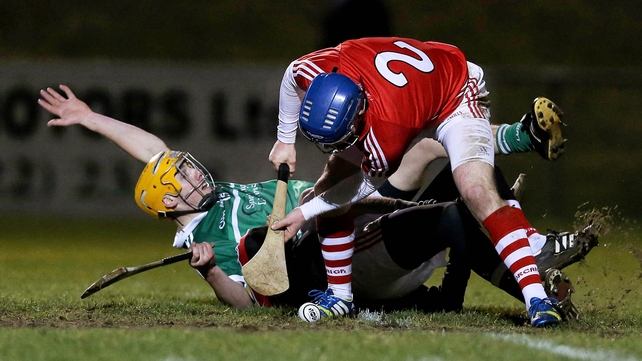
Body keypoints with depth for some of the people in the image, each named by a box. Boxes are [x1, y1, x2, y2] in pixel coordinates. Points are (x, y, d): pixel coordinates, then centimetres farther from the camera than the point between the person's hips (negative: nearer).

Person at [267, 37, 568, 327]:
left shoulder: (385, 133, -43)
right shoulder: (313, 69, -32)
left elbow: (365, 185, -22)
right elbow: (292, 80, -5)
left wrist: (305, 213, -15)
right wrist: (285, 141, 0)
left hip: (454, 100, -7)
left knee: (477, 190, -30)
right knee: (334, 180, -4)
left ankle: (536, 298, -32)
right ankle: (339, 296, 10)